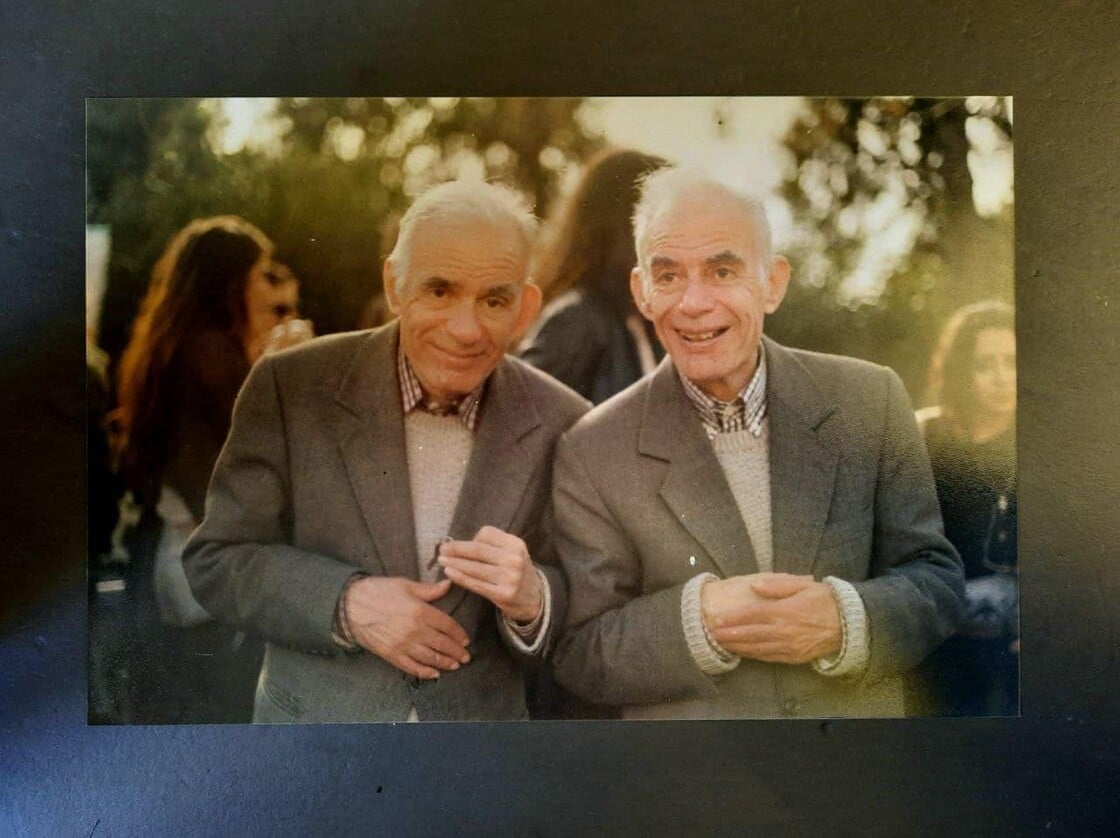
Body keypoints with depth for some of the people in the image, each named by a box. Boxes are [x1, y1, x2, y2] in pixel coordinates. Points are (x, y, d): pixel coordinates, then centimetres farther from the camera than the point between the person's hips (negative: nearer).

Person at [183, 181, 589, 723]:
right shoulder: (290, 388, -11)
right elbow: (214, 560, -7)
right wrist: (347, 602, -21)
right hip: (313, 714, -1)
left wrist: (531, 599, -24)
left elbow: (589, 616, -3)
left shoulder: (563, 427, -10)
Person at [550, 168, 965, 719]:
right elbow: (578, 656, -11)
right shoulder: (592, 455, -14)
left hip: (859, 725, 2)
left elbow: (936, 580, -6)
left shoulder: (872, 402, -10)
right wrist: (698, 620, -28)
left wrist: (844, 620, -25)